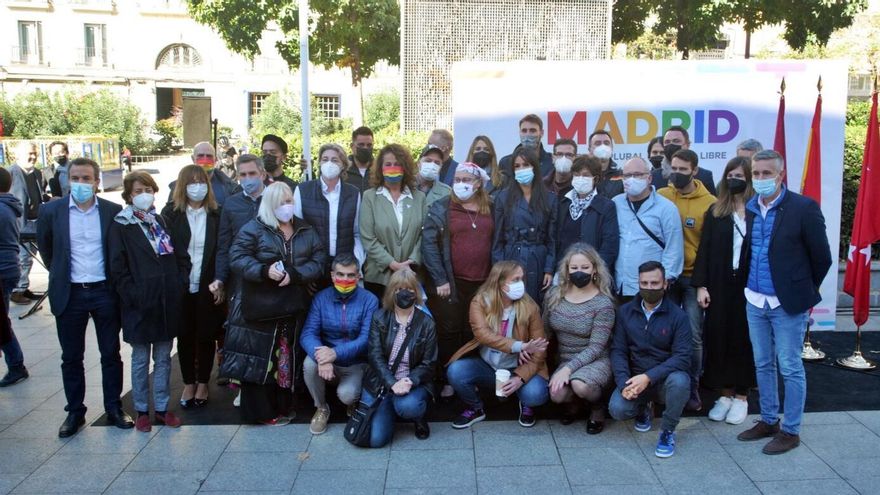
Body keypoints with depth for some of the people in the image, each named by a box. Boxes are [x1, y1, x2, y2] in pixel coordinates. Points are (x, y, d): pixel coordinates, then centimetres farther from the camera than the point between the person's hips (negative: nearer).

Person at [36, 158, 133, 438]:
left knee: (111, 355, 9)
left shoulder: (113, 212, -5)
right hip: (69, 294, 1)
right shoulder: (51, 211, -4)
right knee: (71, 358, 10)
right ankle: (75, 412, 23)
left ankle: (114, 409, 22)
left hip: (105, 292, 0)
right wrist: (61, 274, 15)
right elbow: (45, 248, 12)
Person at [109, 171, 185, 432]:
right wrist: (133, 296, -13)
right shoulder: (120, 226, -3)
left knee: (163, 358, 10)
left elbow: (180, 257, 11)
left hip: (167, 302, 4)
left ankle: (162, 408, 20)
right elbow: (118, 269, -7)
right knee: (140, 360, 7)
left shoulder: (161, 221, 10)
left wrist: (178, 286, 0)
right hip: (140, 305, -4)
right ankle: (142, 410, 18)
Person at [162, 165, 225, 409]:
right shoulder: (171, 213, -1)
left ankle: (203, 384, 23)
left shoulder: (216, 214, 1)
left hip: (208, 287, 0)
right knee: (184, 337, 9)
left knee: (206, 337, 8)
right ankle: (189, 384, 24)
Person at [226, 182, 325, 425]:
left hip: (294, 306, 4)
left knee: (288, 356, 8)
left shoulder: (306, 231, 11)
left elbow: (318, 261, 3)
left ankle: (283, 406, 22)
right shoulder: (253, 229, -1)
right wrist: (264, 271, -23)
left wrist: (294, 275, -14)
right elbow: (237, 258, -8)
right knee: (259, 358, -1)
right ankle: (260, 411, 11)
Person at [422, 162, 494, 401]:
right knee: (449, 331, 4)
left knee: (474, 332, 11)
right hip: (451, 282, -3)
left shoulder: (491, 209, 8)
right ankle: (447, 380, 15)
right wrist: (440, 279, -13)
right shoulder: (441, 208, -3)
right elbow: (429, 244, -8)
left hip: (482, 282, 3)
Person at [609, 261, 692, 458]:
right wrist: (624, 383, -20)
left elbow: (682, 357, -16)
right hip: (634, 378, 2)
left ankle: (667, 431, -8)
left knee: (679, 381, -36)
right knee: (617, 409, -26)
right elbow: (618, 351, -3)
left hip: (665, 378, -2)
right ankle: (644, 408, 13)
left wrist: (649, 377, -28)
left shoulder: (677, 316, -7)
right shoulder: (625, 312, 2)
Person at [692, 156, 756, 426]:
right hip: (720, 285, 2)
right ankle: (725, 393, 18)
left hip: (749, 285, -2)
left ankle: (741, 395, 18)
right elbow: (704, 249, 3)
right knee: (719, 337, 5)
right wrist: (701, 285, -3)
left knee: (744, 338, 5)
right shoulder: (715, 211, 6)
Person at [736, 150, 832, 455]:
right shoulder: (749, 209, 3)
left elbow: (822, 258, -5)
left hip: (787, 304, -5)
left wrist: (803, 291, 4)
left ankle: (790, 430, 17)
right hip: (756, 301, 6)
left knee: (790, 368, 3)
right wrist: (750, 287, 10)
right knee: (763, 365, 16)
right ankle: (768, 421, 30)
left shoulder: (803, 208, -11)